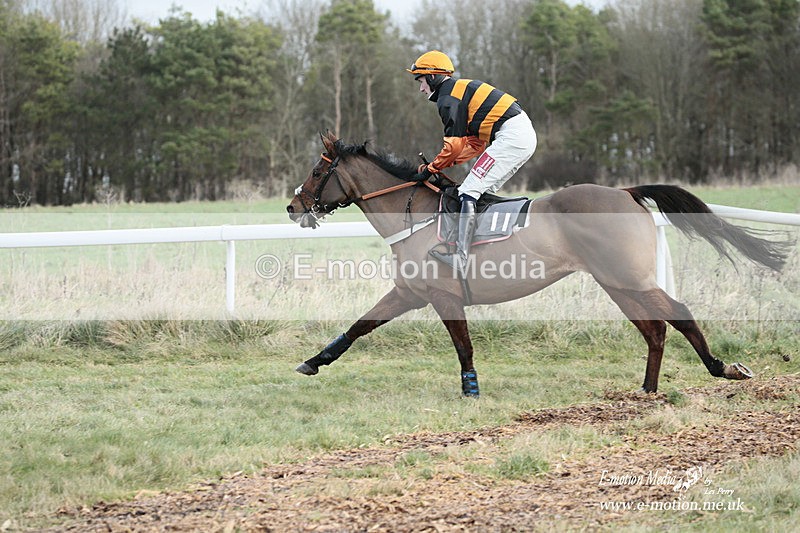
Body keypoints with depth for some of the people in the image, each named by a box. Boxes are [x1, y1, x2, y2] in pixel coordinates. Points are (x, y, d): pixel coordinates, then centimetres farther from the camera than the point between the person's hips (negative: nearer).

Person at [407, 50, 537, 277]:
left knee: (469, 192, -13)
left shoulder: (448, 99, -4)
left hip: (511, 136, -10)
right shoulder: (463, 89, 27)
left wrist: (431, 169, 5)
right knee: (484, 192, 18)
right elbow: (477, 144, 25)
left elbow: (454, 145, -8)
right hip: (526, 133, 10)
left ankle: (462, 257, -24)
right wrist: (445, 162, 19)